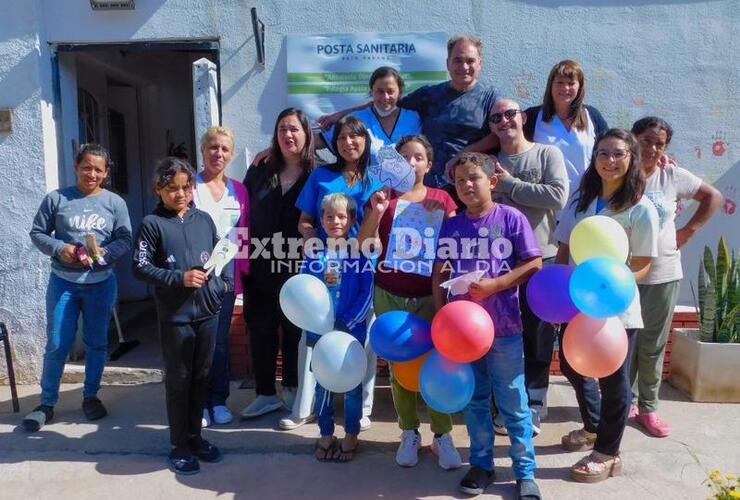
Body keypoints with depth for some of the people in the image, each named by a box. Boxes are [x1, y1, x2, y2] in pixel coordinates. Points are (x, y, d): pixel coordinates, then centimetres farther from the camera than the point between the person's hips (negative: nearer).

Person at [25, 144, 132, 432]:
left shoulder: (115, 203, -2)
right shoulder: (56, 199, -2)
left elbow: (125, 240, -2)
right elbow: (37, 233, 2)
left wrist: (104, 253, -20)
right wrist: (59, 249, -15)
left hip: (101, 283, 1)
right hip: (63, 282, -1)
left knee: (96, 343, 11)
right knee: (57, 345, 3)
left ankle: (91, 396, 29)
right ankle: (47, 403, 19)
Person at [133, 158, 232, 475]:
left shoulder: (204, 219, 7)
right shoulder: (152, 224, -5)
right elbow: (140, 268, -9)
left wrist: (226, 283, -2)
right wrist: (179, 278, -17)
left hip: (208, 311, 4)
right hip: (175, 316, -4)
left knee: (201, 377, 14)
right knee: (178, 381, 7)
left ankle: (195, 436, 30)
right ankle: (179, 445, 22)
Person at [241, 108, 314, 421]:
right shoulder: (259, 171, 7)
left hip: (298, 270, -3)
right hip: (261, 268, 3)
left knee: (295, 332, 9)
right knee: (260, 330, 11)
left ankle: (294, 394, 25)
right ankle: (266, 393, 27)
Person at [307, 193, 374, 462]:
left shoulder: (360, 253, -6)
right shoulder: (314, 254, 0)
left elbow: (367, 294, -10)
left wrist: (346, 323, -19)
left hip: (352, 329, -2)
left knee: (352, 384, 11)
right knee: (323, 383, 13)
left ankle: (351, 436, 28)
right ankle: (326, 435, 30)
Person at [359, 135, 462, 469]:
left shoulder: (442, 199, 5)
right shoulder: (384, 196, 6)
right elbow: (365, 245, -2)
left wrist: (440, 215, -13)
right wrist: (376, 213, -15)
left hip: (430, 295, -1)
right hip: (389, 295, 1)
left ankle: (442, 435, 12)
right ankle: (409, 433, 20)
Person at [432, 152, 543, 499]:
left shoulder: (511, 218, -6)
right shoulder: (451, 226, 4)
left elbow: (534, 264, -7)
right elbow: (440, 274, 7)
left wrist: (495, 285, -17)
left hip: (503, 329, -3)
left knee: (513, 403, 7)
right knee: (474, 400, 16)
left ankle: (525, 471, 23)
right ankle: (481, 464, 32)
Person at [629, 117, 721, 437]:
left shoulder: (673, 176, -2)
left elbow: (713, 197, 11)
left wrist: (689, 231, 2)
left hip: (663, 276, 2)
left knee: (653, 346, 11)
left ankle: (648, 407, 26)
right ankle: (628, 401, 27)